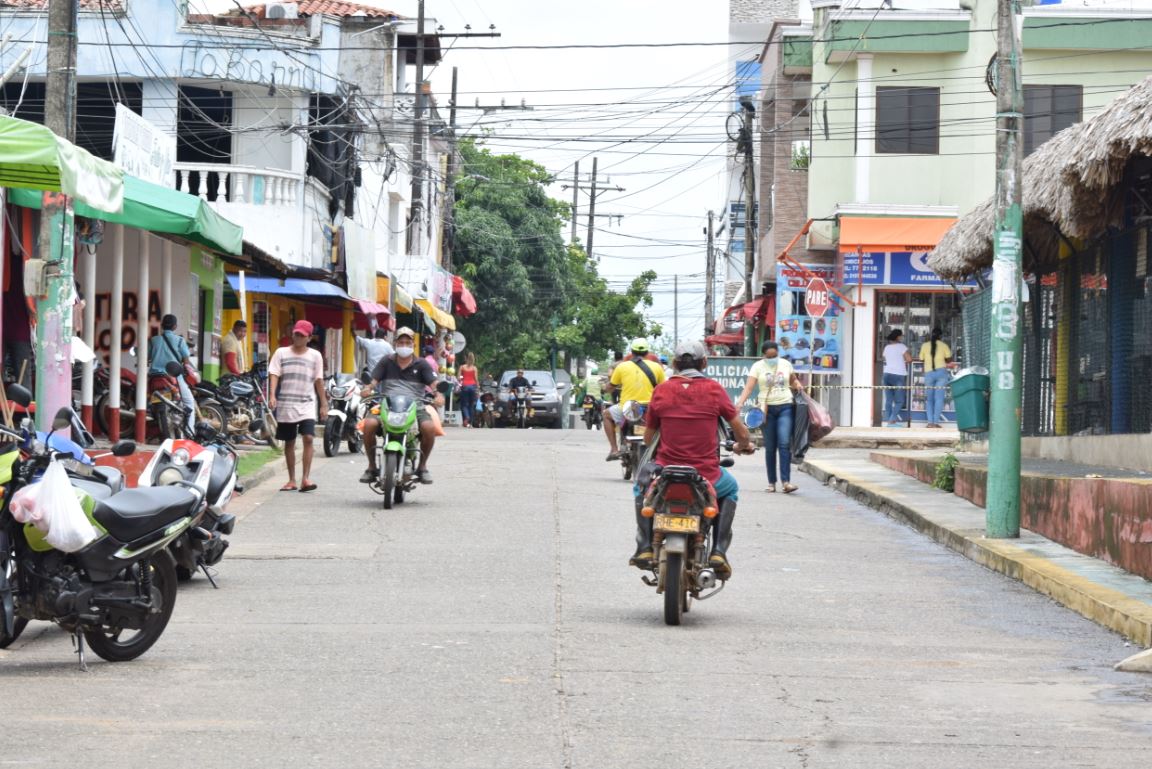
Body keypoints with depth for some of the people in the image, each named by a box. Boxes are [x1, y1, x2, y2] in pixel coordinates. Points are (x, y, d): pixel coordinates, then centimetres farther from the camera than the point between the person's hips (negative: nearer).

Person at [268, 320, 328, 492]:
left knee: (308, 438, -16)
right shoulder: (281, 353, 5)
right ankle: (292, 480, 14)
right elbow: (274, 375, -3)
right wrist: (272, 396, -18)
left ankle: (305, 478, -17)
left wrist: (324, 404, 7)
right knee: (289, 442, 7)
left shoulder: (315, 356, 7)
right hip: (286, 405, 1)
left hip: (307, 404, -1)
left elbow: (318, 381, 9)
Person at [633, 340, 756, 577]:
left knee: (641, 488, 35)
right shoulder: (714, 389, -3)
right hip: (706, 476, -1)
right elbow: (742, 433, 1)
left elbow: (648, 439, 9)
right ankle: (719, 551, 18)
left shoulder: (660, 391, 0)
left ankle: (645, 547, 19)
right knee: (730, 489, 34)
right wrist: (743, 446, 26)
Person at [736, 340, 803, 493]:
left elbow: (793, 380, 23)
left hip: (785, 407, 1)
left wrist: (797, 385, 0)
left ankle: (786, 481, -16)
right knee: (770, 447, 4)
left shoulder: (786, 364, 6)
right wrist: (740, 402, -24)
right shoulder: (757, 367, -1)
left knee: (784, 444, -13)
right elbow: (748, 387, -10)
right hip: (766, 409, -1)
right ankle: (771, 483, 11)